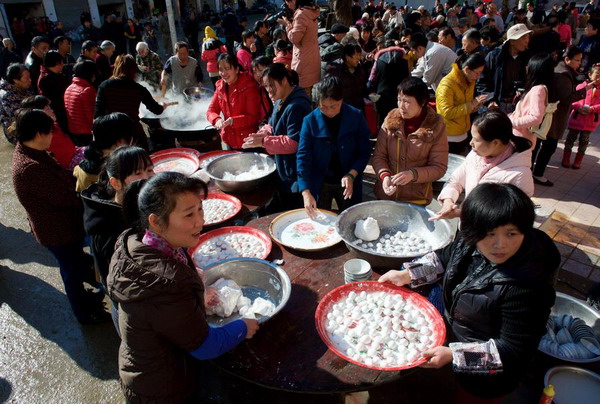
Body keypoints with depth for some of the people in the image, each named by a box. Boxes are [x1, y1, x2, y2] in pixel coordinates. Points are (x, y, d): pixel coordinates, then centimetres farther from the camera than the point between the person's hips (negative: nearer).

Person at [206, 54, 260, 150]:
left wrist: (233, 121, -31)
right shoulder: (220, 86, 3)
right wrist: (217, 120, -19)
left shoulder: (249, 87, -15)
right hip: (229, 140, 6)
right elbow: (211, 110, 3)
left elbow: (254, 117, -18)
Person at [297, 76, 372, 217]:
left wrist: (351, 175, -20)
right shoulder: (310, 121, -11)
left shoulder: (356, 117, -10)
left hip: (348, 183, 0)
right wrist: (306, 192, -22)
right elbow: (303, 157, -14)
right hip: (319, 183, 0)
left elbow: (364, 151, -5)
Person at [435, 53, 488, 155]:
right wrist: (471, 104, -23)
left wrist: (475, 106, -2)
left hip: (464, 136, 8)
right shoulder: (447, 84, -18)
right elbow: (447, 112, -25)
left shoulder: (470, 81, 7)